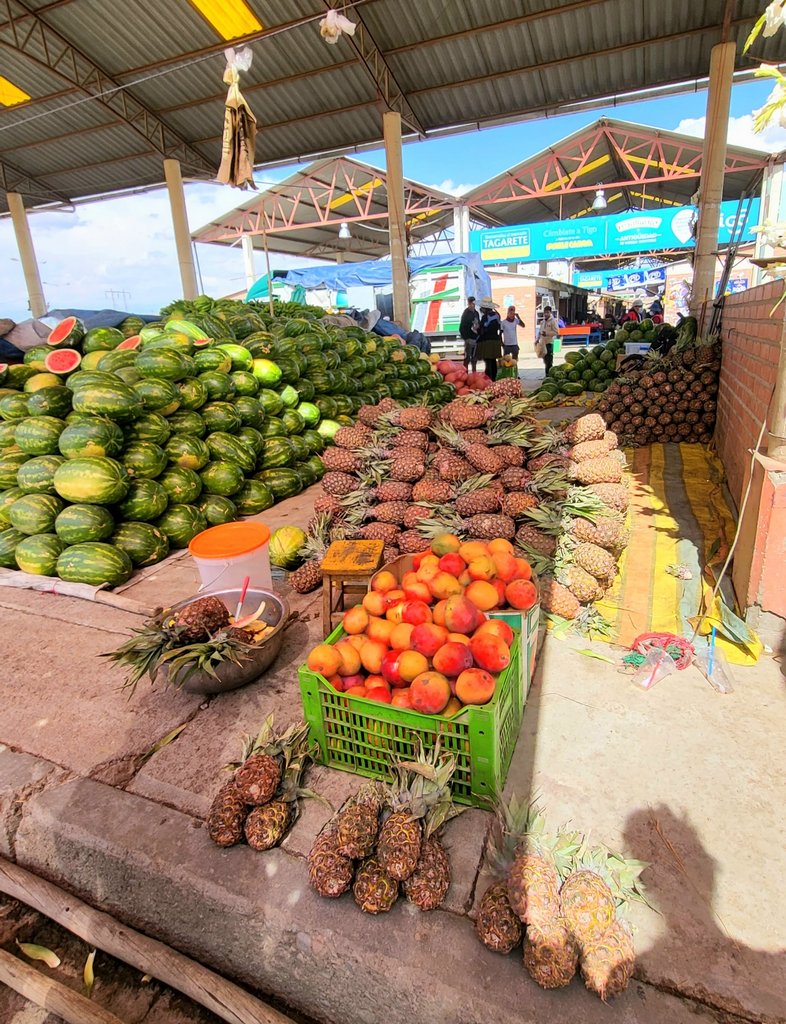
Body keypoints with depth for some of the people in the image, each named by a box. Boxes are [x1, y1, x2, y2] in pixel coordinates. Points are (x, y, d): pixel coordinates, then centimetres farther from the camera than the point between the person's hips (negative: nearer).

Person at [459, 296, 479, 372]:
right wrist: (465, 337, -16)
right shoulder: (466, 313, -8)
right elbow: (462, 327, -12)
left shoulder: (476, 313, 13)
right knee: (467, 357, -8)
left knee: (474, 357, 14)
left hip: (476, 338, 7)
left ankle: (474, 373, 22)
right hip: (469, 338, -7)